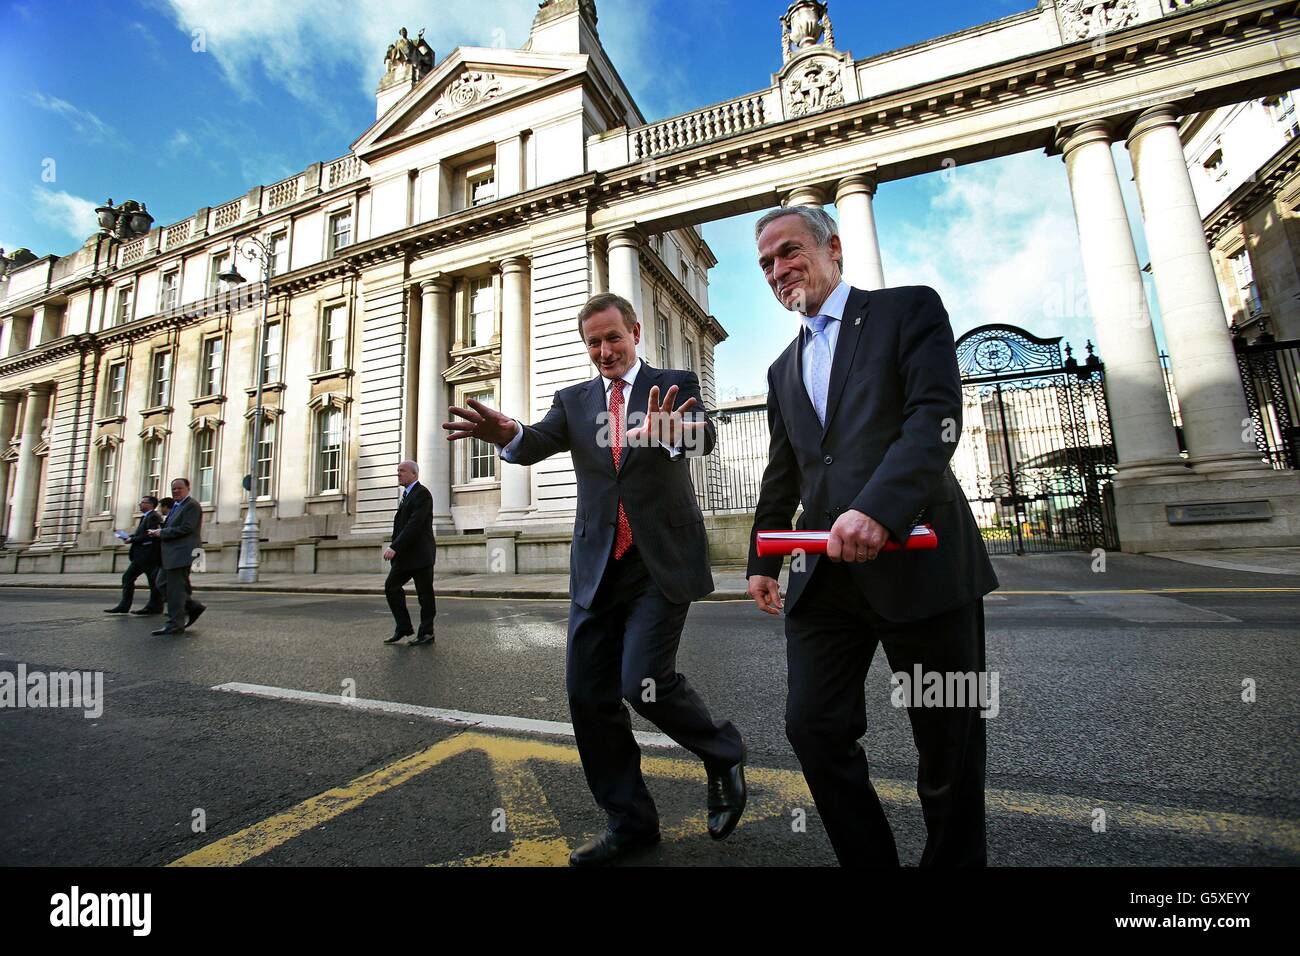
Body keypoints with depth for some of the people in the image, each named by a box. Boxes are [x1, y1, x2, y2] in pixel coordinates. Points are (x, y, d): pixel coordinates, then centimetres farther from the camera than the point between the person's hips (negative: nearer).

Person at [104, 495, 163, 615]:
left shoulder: (153, 517, -14)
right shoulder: (146, 517, 18)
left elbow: (149, 536, -22)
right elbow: (141, 534, 21)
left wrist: (132, 539, -12)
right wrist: (129, 537, 4)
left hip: (149, 555, -11)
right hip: (141, 556, 11)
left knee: (153, 581, -2)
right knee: (127, 577, 11)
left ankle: (155, 607, 5)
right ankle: (123, 606, 16)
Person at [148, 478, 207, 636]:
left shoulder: (192, 506, -10)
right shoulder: (175, 506, 20)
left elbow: (185, 528, -18)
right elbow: (169, 527, 25)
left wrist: (162, 533, -10)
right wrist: (159, 531, 6)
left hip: (181, 553, -10)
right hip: (171, 554, 10)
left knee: (175, 588, -6)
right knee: (164, 584, 11)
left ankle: (175, 624, 0)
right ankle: (193, 607, 17)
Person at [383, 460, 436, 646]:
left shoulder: (422, 493, -13)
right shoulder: (407, 494, 17)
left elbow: (415, 524, -22)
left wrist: (395, 547, -25)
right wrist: (395, 548, 12)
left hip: (420, 554, -9)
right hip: (405, 554, 9)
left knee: (425, 594, 1)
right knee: (391, 586, 6)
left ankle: (426, 633, 12)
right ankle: (403, 628, 16)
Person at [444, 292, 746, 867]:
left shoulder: (676, 385, 2)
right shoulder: (573, 401, 11)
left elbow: (704, 436, -17)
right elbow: (538, 443, -7)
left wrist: (671, 432, -41)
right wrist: (507, 435, -30)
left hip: (662, 562, -4)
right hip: (598, 567, 4)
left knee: (643, 681, -13)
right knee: (588, 693, 4)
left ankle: (722, 754, 20)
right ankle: (629, 821, 26)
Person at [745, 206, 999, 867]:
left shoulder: (909, 308, 5)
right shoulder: (784, 368, 20)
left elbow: (937, 416, -11)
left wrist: (876, 507, -26)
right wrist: (761, 561, 18)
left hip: (918, 560, -4)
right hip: (825, 573, 5)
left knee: (948, 743, 9)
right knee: (813, 727, 3)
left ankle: (952, 860, 34)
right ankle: (868, 860, 25)